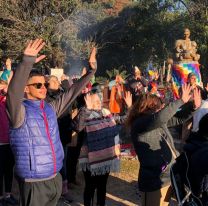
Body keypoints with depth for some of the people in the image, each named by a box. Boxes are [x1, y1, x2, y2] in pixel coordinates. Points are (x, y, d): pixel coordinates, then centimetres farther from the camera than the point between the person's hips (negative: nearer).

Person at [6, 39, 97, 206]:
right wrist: (27, 62, -43)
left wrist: (92, 70, 3)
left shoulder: (50, 108, 6)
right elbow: (13, 93, -31)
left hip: (55, 178, 6)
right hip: (34, 183, -6)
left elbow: (72, 92, 10)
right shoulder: (20, 111, -12)